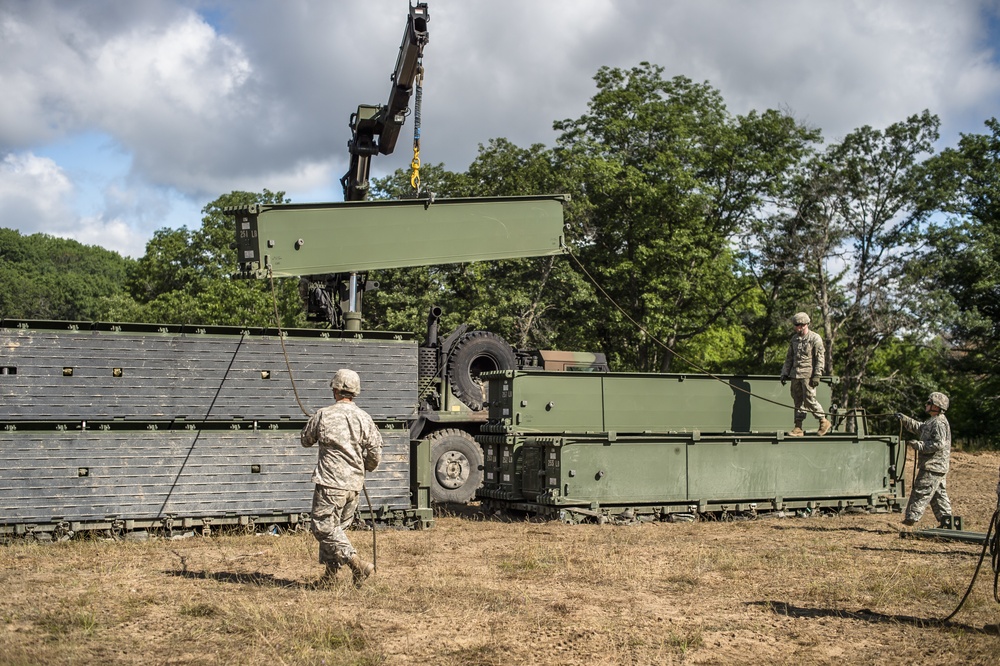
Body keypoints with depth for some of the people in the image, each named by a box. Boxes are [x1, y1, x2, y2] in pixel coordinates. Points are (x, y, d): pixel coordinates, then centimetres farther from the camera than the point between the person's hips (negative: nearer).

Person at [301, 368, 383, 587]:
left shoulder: (323, 416, -6)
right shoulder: (365, 418, 3)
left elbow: (306, 440, 11)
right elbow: (375, 455, 2)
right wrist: (364, 468, 23)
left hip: (330, 482, -5)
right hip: (354, 484, 5)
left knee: (324, 527, -3)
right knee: (337, 527, 17)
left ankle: (358, 565, -15)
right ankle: (330, 572, 19)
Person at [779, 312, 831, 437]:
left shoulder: (815, 339, -4)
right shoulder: (794, 339, 15)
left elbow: (820, 358, -8)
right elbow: (789, 358, 21)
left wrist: (817, 375, -14)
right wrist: (784, 373, 14)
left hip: (808, 375, -6)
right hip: (795, 375, 6)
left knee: (809, 400, -8)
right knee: (798, 401, 6)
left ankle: (823, 421, 8)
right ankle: (798, 428, 9)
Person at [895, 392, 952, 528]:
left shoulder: (939, 423, -16)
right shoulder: (933, 421, 17)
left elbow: (939, 444, -24)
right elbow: (919, 427, 30)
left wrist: (919, 445, -20)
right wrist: (904, 419, 20)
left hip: (932, 466, -10)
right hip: (937, 466, 10)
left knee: (921, 492, -8)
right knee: (939, 493, 11)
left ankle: (912, 517, -6)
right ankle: (946, 519, 12)